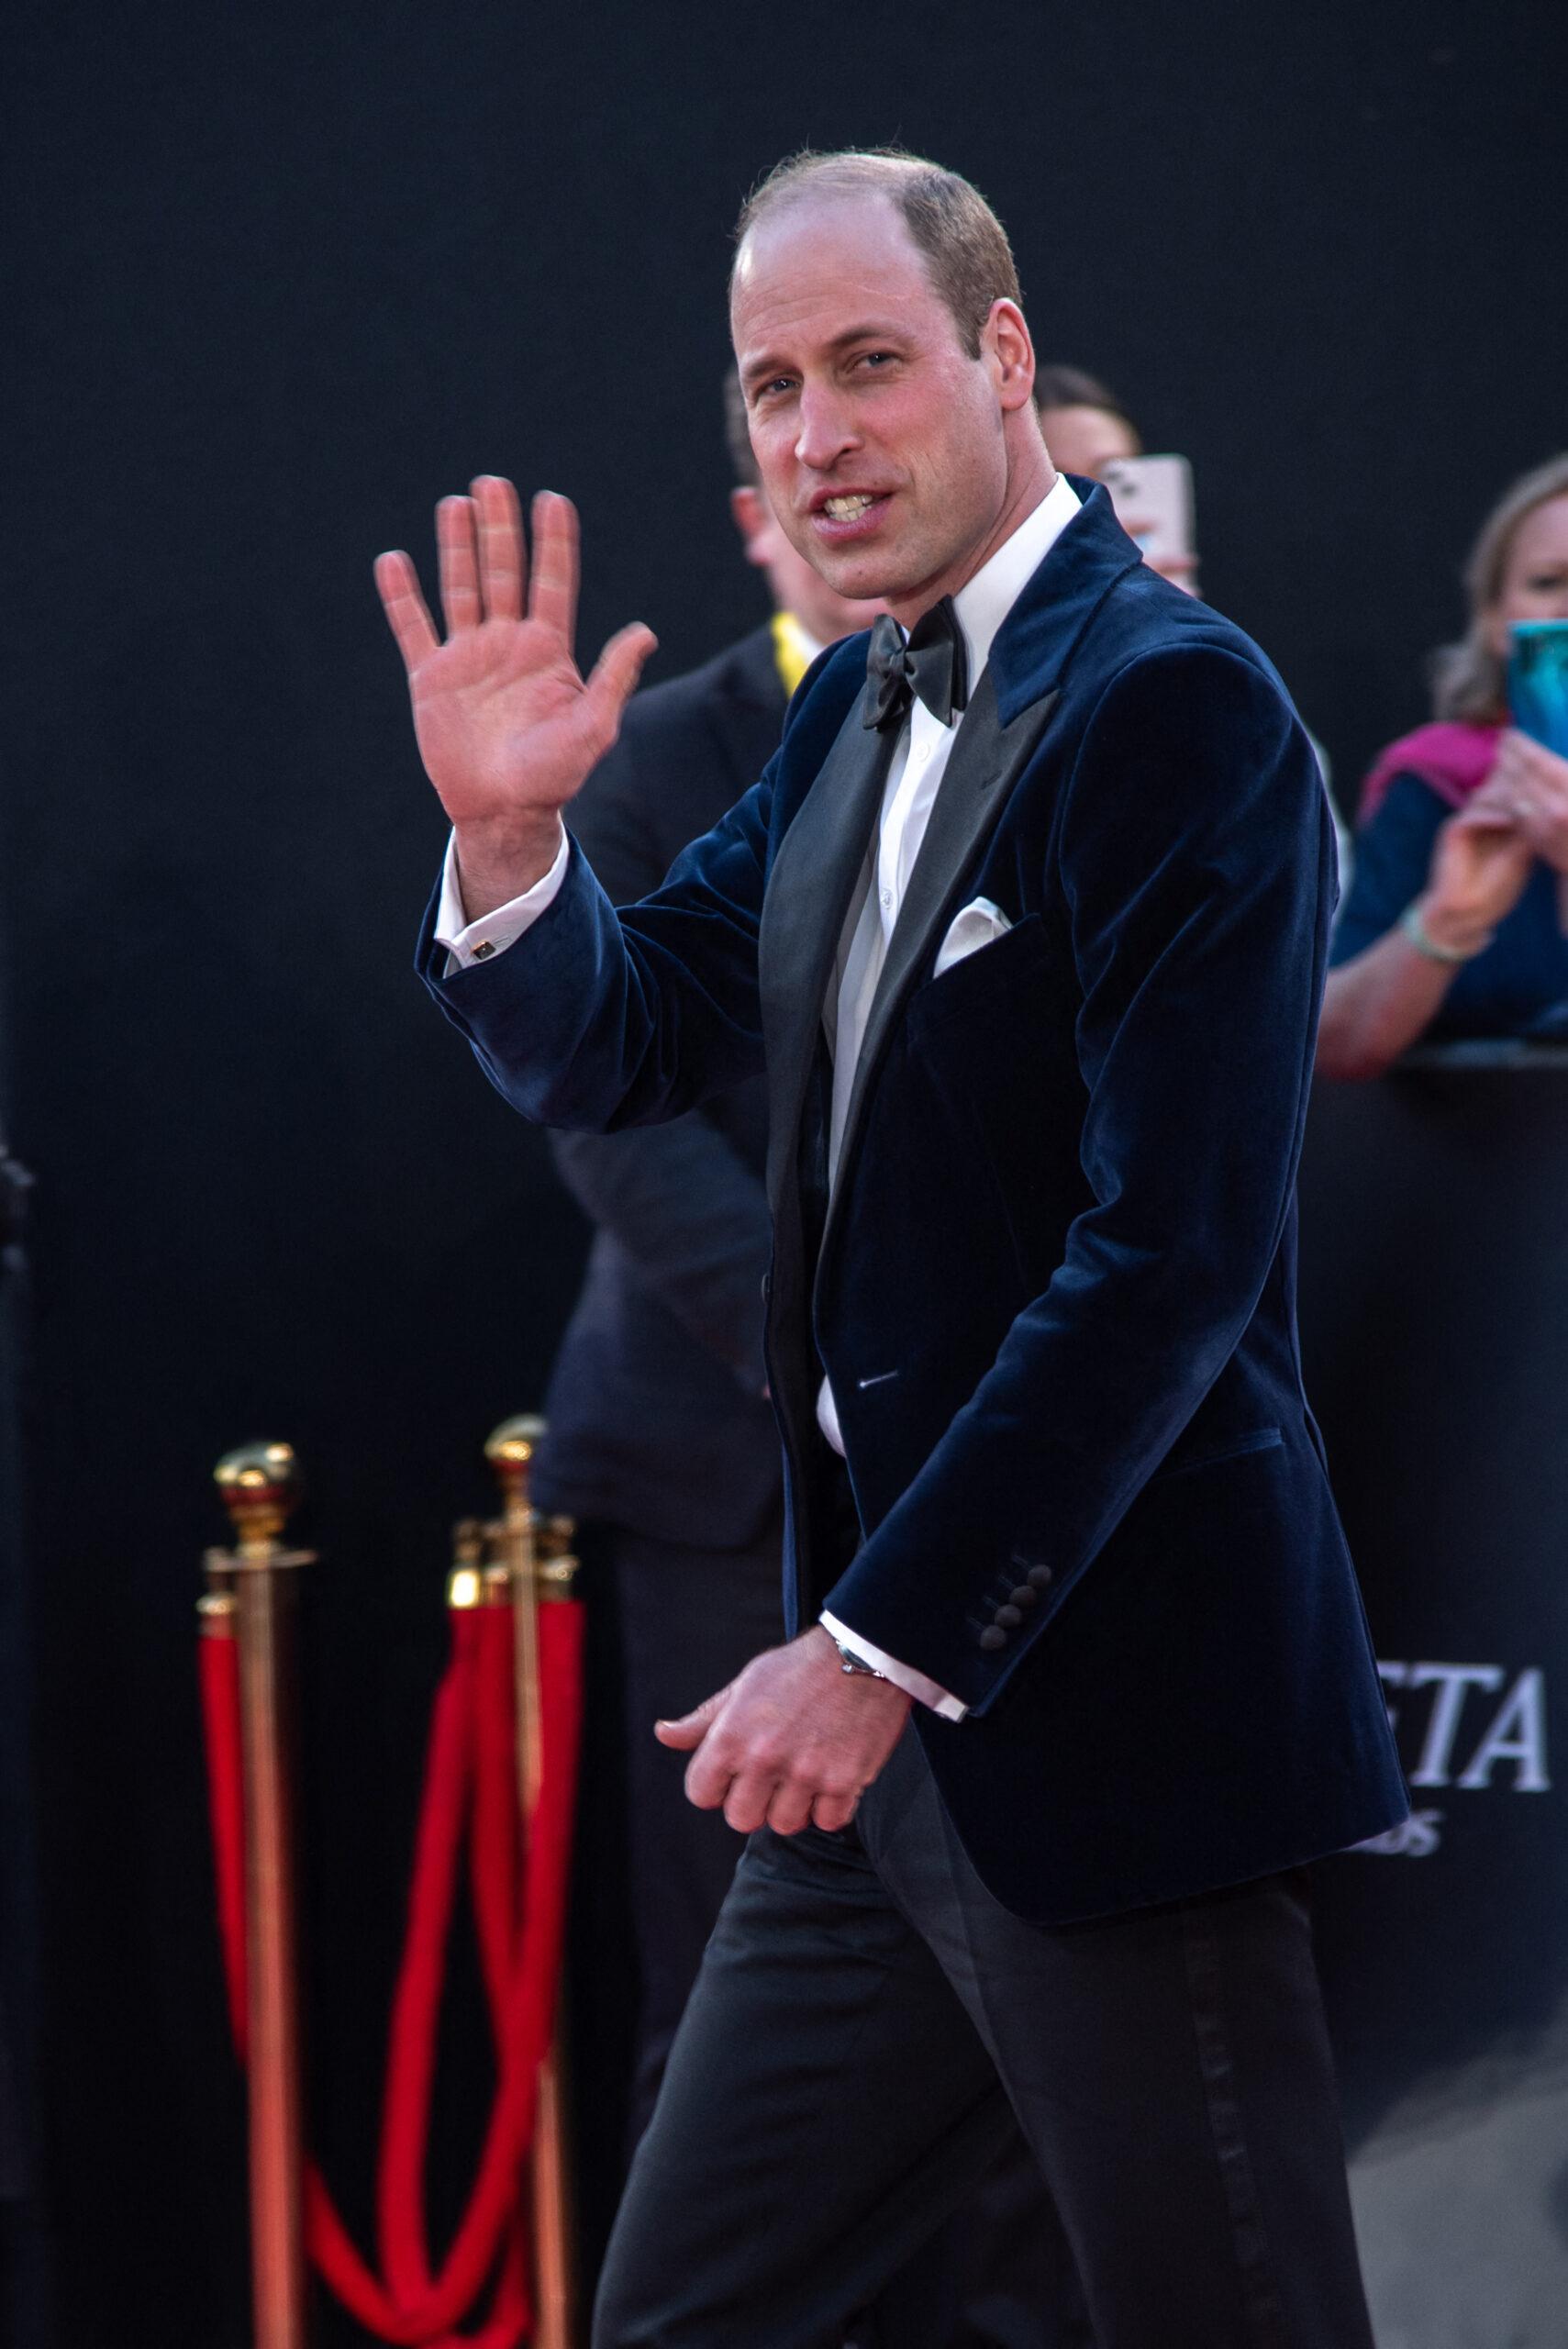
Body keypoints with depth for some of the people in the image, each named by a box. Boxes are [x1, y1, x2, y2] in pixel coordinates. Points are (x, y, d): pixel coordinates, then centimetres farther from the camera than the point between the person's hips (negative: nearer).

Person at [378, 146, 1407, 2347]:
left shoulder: (1175, 706, -14)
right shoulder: (859, 709, 13)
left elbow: (1169, 1254, -20)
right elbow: (616, 1052, 16)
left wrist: (883, 1646, -20)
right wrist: (505, 831, -5)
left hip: (1107, 1707, -9)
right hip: (883, 1694, 9)